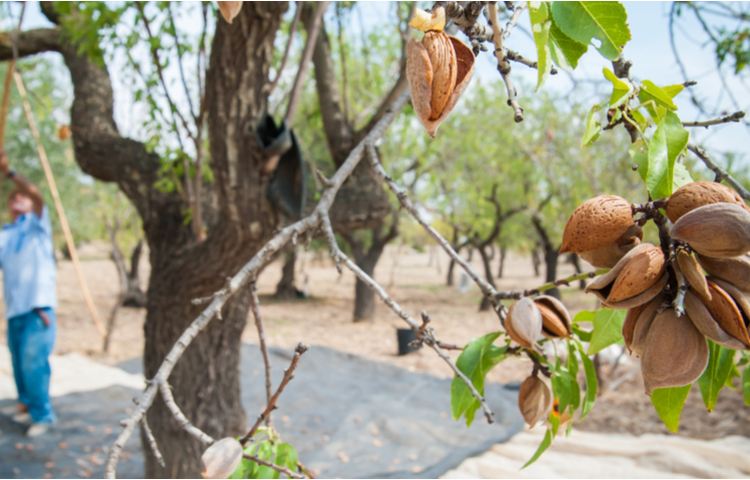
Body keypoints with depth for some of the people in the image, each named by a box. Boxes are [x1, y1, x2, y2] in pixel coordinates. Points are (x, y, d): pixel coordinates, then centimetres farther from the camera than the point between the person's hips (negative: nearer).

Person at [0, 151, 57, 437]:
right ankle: (26, 402, 32)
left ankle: (42, 414, 2)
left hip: (38, 307, -5)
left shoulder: (36, 225, 4)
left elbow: (37, 195, -16)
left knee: (33, 362, -10)